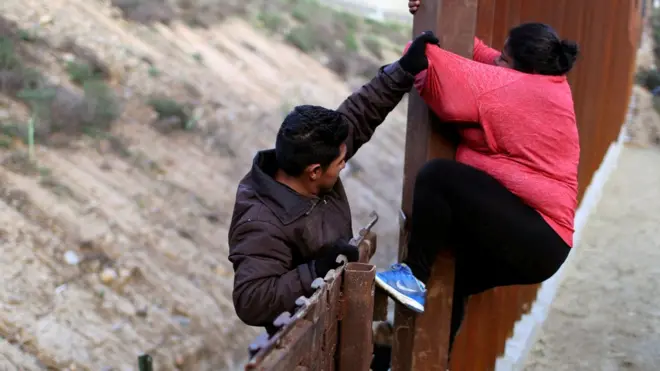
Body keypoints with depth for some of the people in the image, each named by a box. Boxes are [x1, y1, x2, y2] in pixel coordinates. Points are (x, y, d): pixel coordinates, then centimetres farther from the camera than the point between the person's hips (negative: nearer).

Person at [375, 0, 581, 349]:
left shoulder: (508, 87, -14)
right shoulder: (553, 83, 10)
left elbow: (436, 70, -15)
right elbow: (483, 58, 17)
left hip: (532, 240, -10)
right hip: (541, 240, 10)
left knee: (437, 174, -22)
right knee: (451, 276, 27)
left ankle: (414, 277, -10)